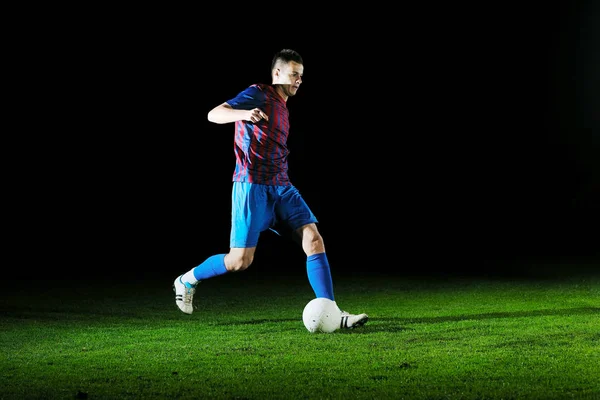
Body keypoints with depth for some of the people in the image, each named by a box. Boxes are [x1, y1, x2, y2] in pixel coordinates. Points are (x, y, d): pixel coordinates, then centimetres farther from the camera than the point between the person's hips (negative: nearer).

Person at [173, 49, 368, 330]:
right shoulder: (258, 94, -4)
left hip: (281, 187, 8)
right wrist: (244, 113, -33)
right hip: (252, 185, -7)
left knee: (314, 239, -10)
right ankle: (187, 280, 21)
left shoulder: (282, 107, 21)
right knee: (240, 260, -6)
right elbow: (214, 114, -14)